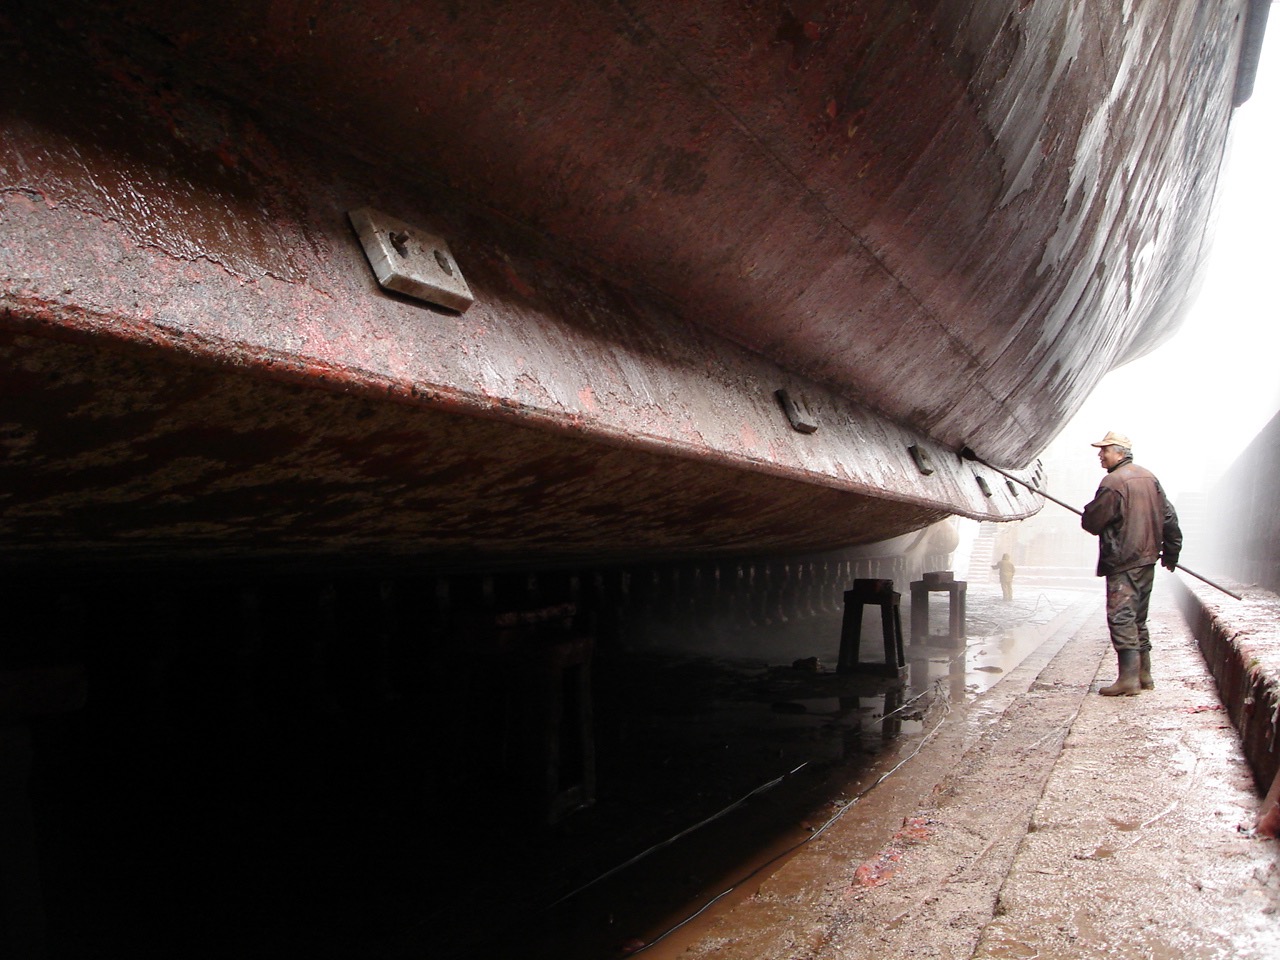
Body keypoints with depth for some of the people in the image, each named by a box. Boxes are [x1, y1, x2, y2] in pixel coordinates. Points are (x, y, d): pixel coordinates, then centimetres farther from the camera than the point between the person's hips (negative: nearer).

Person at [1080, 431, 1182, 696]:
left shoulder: (1113, 481, -15)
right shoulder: (1150, 477, 11)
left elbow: (1092, 522, -11)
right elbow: (1169, 517, 13)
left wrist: (1086, 517, 12)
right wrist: (1171, 552, 20)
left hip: (1122, 562, -9)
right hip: (1148, 558, 9)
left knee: (1121, 617, -9)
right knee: (1138, 618, 16)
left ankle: (1129, 678, -13)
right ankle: (1144, 675, 22)